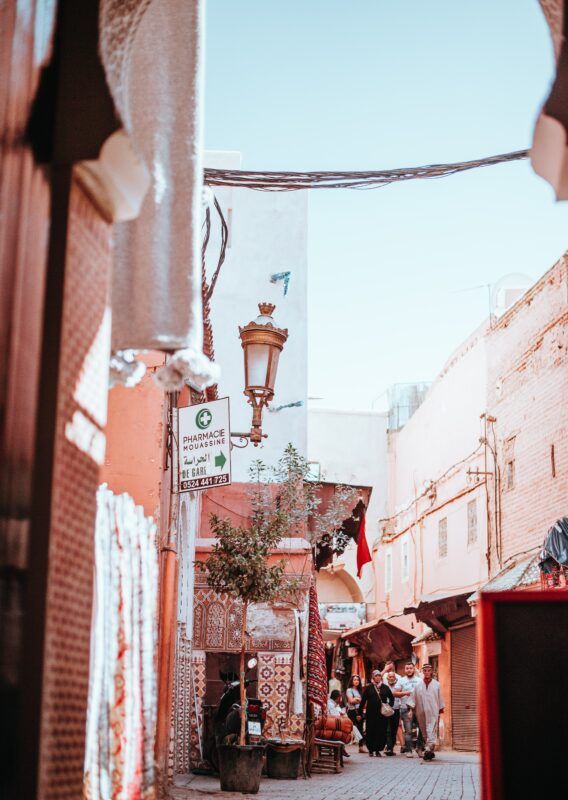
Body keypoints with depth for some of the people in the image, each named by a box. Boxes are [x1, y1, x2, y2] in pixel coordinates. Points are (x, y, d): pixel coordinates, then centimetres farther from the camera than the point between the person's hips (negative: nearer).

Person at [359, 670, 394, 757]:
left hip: (382, 714, 1)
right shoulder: (368, 688, 3)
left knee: (381, 732, -2)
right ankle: (371, 750, 13)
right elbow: (363, 700, 2)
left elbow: (391, 698, 18)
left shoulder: (385, 687, 8)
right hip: (371, 713, -1)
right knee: (370, 732, 1)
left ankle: (378, 750, 6)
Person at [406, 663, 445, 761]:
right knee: (424, 732, 6)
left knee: (431, 731, -14)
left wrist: (440, 711, 12)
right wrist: (411, 709, -1)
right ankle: (430, 751, 15)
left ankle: (429, 750, -23)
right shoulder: (418, 685, 7)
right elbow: (413, 698, 7)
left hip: (433, 713, -2)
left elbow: (440, 699, 12)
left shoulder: (436, 685, 6)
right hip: (421, 713, 2)